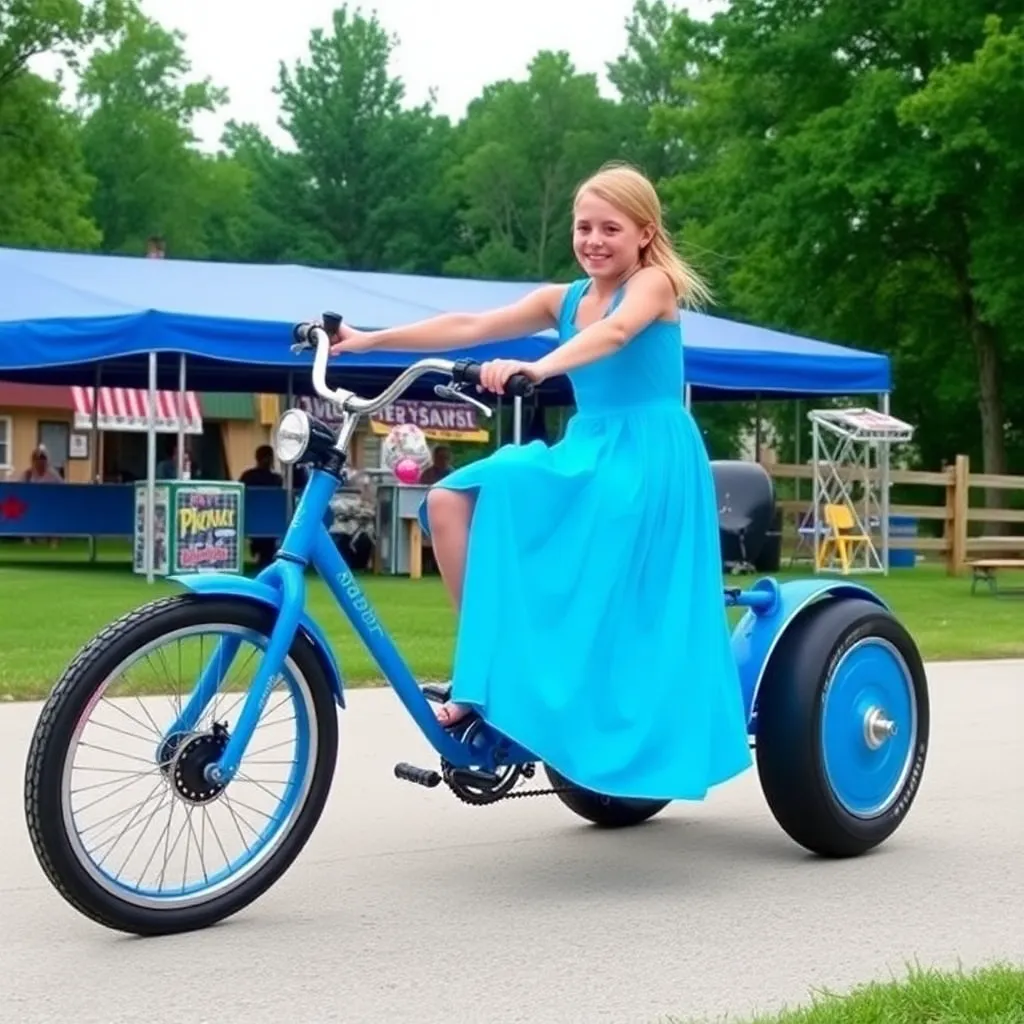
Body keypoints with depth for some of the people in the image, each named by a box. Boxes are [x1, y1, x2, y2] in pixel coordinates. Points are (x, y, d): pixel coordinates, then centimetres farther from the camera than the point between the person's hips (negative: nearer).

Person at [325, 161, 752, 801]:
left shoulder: (655, 283, -6)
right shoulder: (564, 299, 13)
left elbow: (615, 332, -29)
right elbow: (470, 327, 7)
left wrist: (537, 368, -49)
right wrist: (368, 341, -1)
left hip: (647, 458, -6)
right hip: (584, 451, 7)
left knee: (613, 601, -20)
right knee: (451, 501, -12)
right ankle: (487, 670, -10)